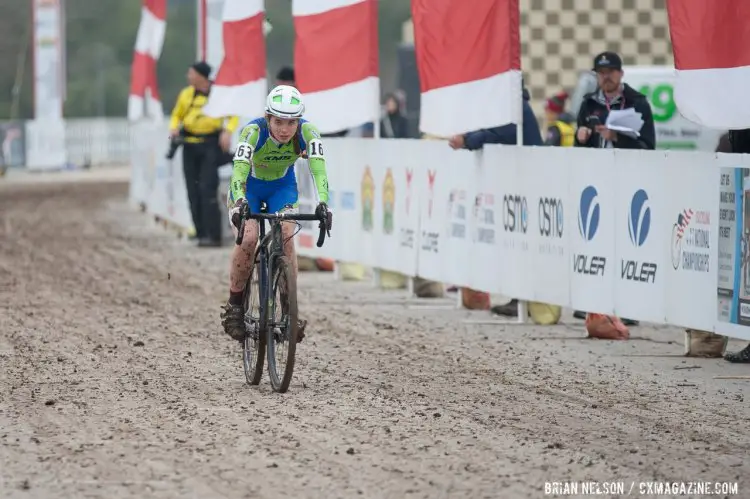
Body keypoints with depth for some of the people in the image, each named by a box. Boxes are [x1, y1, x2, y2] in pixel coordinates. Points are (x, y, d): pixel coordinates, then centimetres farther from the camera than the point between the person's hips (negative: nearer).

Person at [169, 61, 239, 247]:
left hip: (211, 144, -5)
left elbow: (233, 115, 5)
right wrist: (174, 128, -1)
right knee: (193, 190, 2)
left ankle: (213, 235, -13)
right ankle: (201, 231, 8)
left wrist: (227, 131, -13)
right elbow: (177, 115, 19)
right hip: (190, 145, 5)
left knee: (207, 189, -13)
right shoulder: (186, 94, 8)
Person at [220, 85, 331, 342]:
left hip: (282, 186, 2)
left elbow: (318, 168, -39)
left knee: (286, 239, -20)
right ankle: (234, 306, -6)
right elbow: (239, 169, -45)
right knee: (248, 238, -24)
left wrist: (323, 202, -56)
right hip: (248, 186, -2)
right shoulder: (253, 131, -35)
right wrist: (239, 203, -63)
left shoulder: (307, 132, -28)